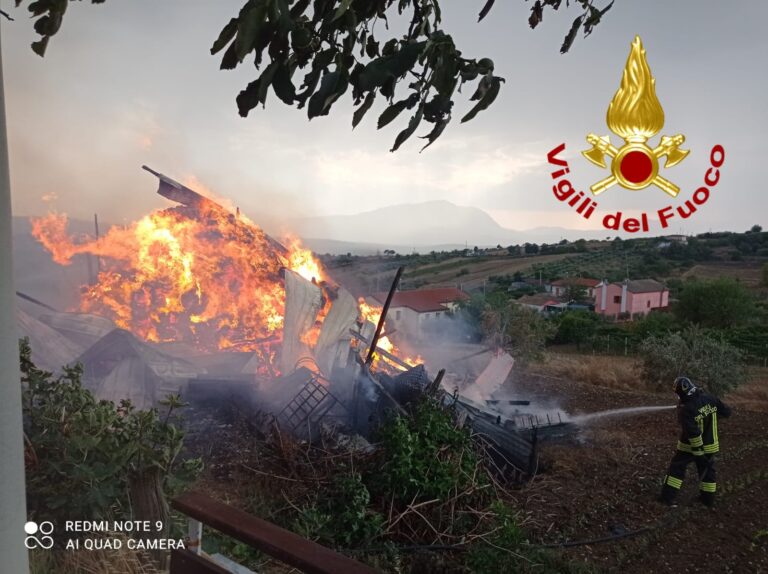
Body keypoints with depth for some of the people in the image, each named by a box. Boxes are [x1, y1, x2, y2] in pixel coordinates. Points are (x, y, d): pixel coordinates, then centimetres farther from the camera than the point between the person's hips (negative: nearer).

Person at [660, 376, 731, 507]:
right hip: (710, 445, 5)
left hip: (689, 446, -5)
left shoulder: (685, 410, -28)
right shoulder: (709, 399, -13)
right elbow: (726, 412, 0)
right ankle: (708, 498, 33)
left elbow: (693, 432, -30)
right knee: (707, 470, 23)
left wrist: (697, 450, -21)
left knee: (676, 468, 9)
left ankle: (668, 497, 10)